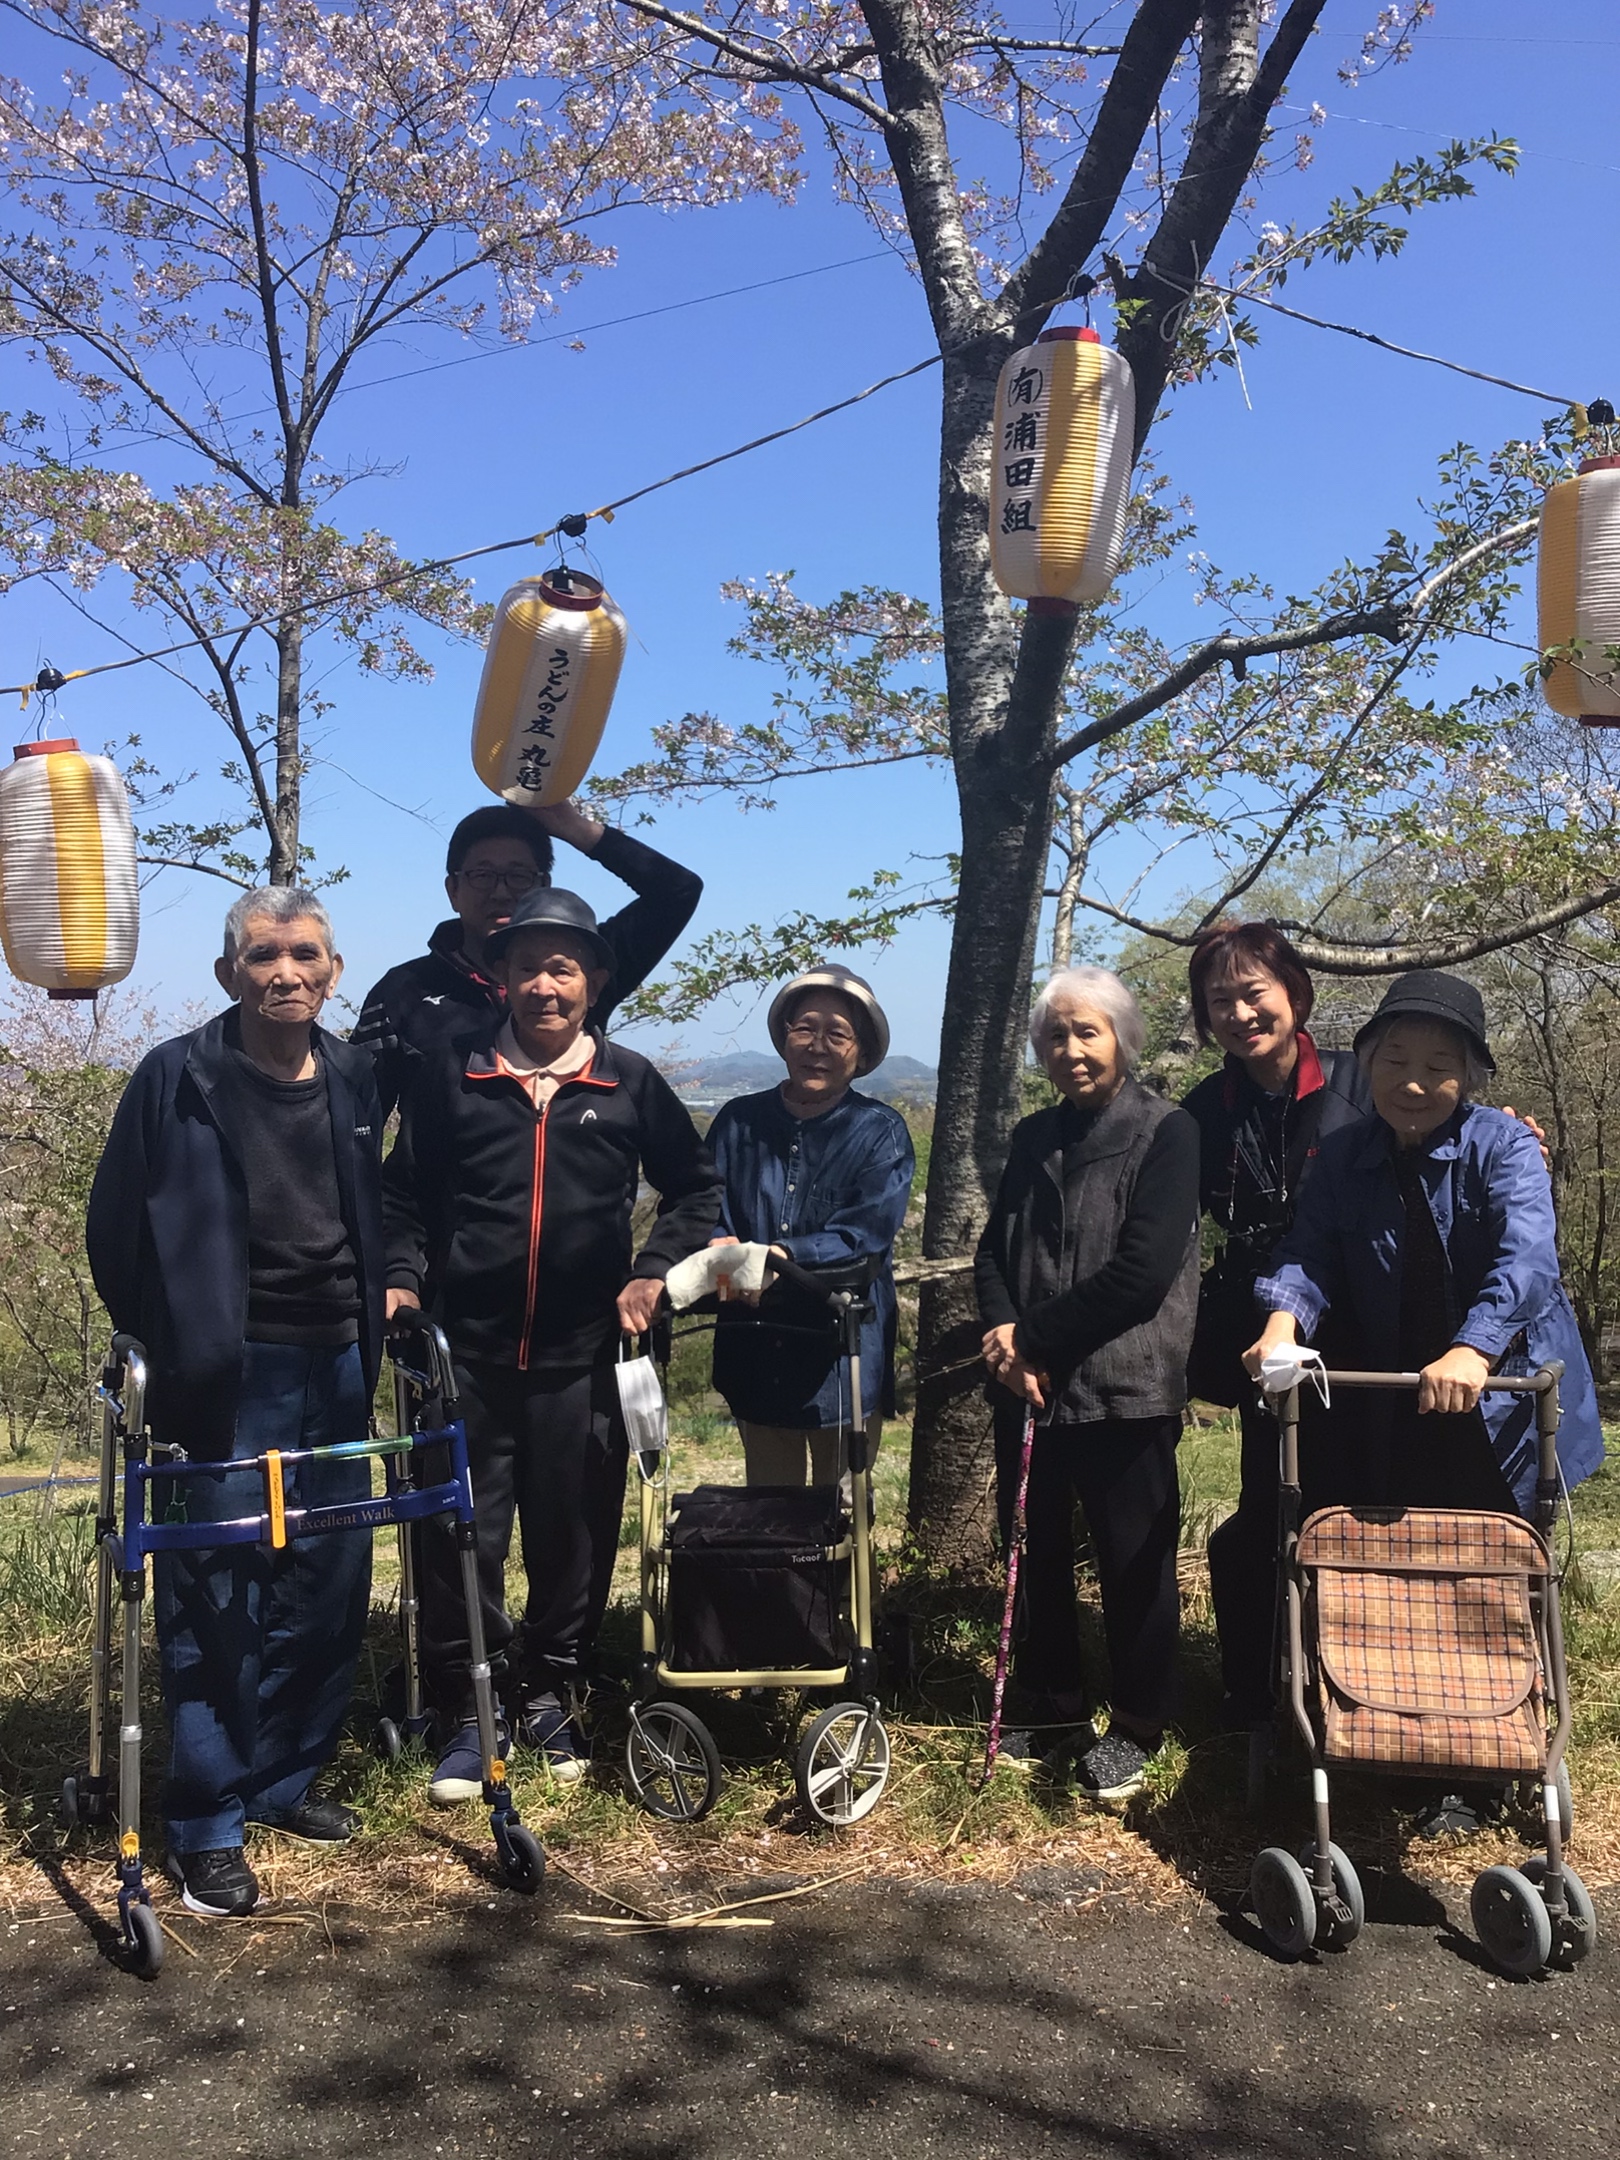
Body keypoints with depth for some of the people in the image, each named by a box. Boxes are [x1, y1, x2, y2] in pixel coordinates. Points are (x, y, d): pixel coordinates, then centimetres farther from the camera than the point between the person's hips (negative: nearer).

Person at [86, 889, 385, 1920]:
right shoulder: (179, 1079, -7)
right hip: (227, 1375, -5)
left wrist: (378, 1297, 10)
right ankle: (209, 1824, 11)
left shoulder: (356, 1078, 6)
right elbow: (119, 1226, -1)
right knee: (216, 1595, -1)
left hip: (335, 1369, 5)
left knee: (333, 1585, 10)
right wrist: (166, 1342, -1)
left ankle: (287, 1778, 28)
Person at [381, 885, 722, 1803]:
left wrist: (653, 1275, 2)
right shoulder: (448, 1074, 3)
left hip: (583, 1357, 1)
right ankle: (466, 1714, 17)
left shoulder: (630, 1084, 4)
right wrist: (403, 1279, -3)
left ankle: (548, 1691, 29)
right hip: (467, 1351, 0)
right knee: (462, 1538, 2)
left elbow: (696, 1189, 13)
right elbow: (406, 1194, 11)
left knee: (577, 1536, 9)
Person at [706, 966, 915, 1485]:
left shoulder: (881, 1132, -3)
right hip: (755, 1358, 2)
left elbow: (866, 1235, -15)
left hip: (844, 1359, -2)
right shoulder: (740, 1121, 4)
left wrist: (782, 1257, -30)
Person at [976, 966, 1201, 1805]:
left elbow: (1142, 1270, -16)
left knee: (1134, 1561, 4)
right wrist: (1005, 1332, -11)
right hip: (1029, 1388, 5)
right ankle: (1051, 1703, 30)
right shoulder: (1033, 1138, 12)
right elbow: (994, 1251, 9)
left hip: (1124, 1388, -5)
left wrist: (1032, 1336, -13)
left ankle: (1134, 1727, 20)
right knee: (1036, 1553, 13)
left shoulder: (1165, 1133, -7)